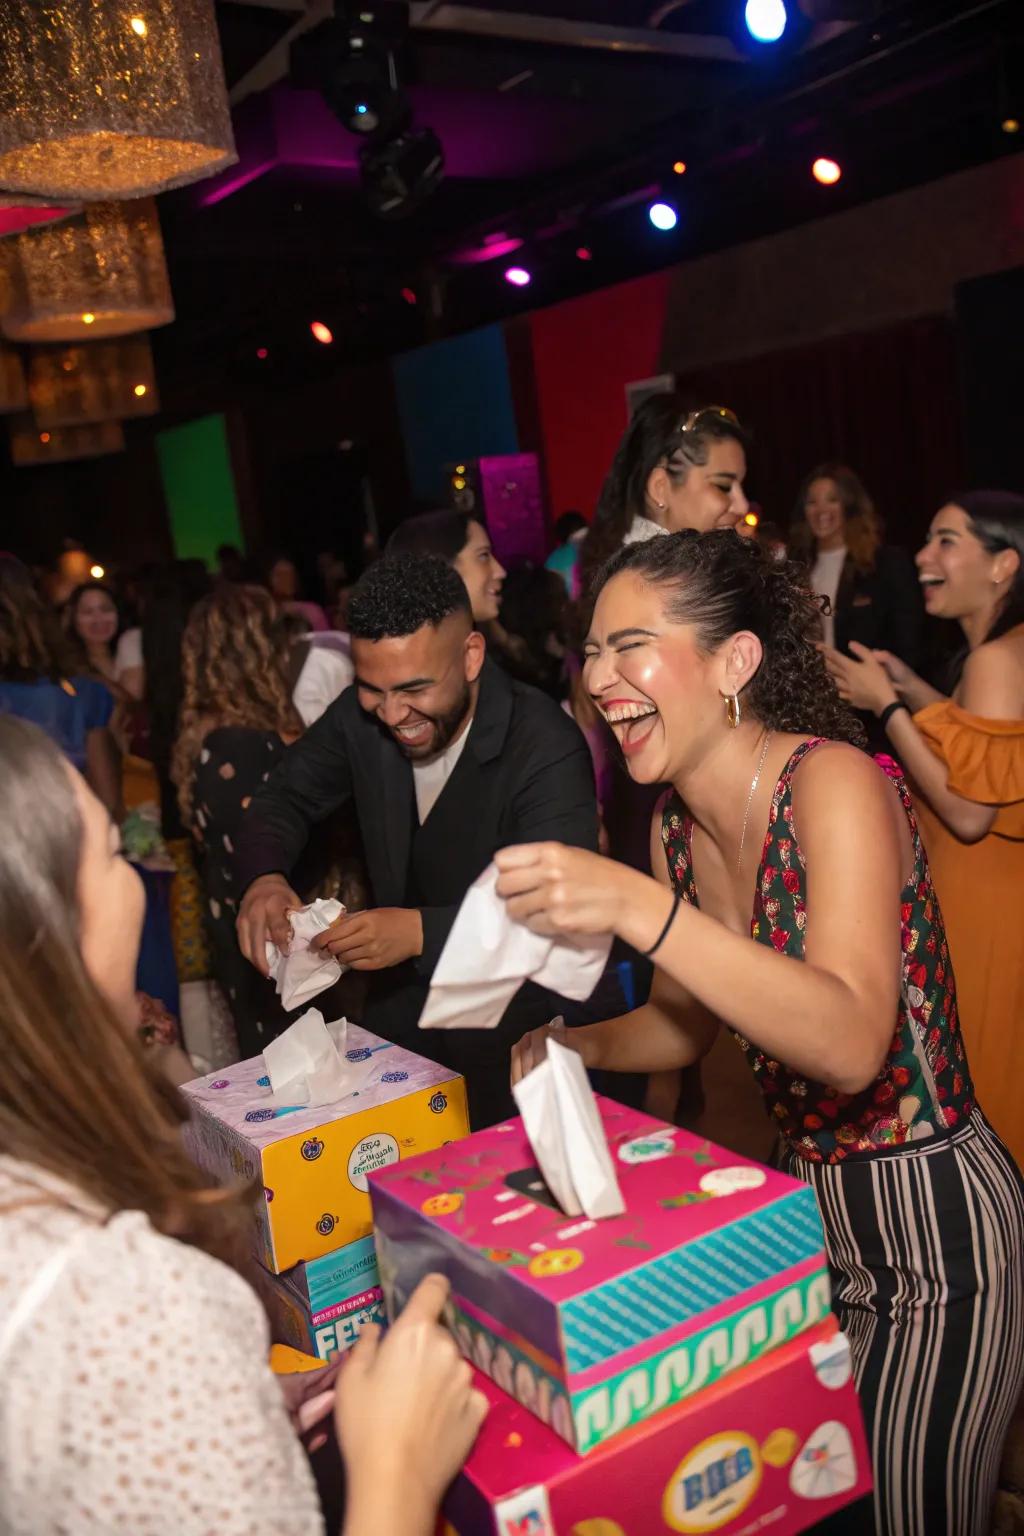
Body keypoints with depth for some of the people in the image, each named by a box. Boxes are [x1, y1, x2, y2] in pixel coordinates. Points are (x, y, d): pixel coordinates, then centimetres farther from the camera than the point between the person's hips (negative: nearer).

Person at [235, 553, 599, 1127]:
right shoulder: (360, 716, -7)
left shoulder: (549, 750, -25)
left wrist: (422, 931, -41)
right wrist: (265, 875, -17)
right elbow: (286, 798, 5)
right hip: (403, 1008, 5)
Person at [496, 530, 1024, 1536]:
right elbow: (686, 1024, 13)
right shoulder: (675, 827, 0)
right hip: (805, 1201, 7)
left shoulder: (833, 780, -22)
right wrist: (580, 1048, -6)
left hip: (933, 1223, -7)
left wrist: (636, 905, -41)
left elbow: (851, 1044, -35)